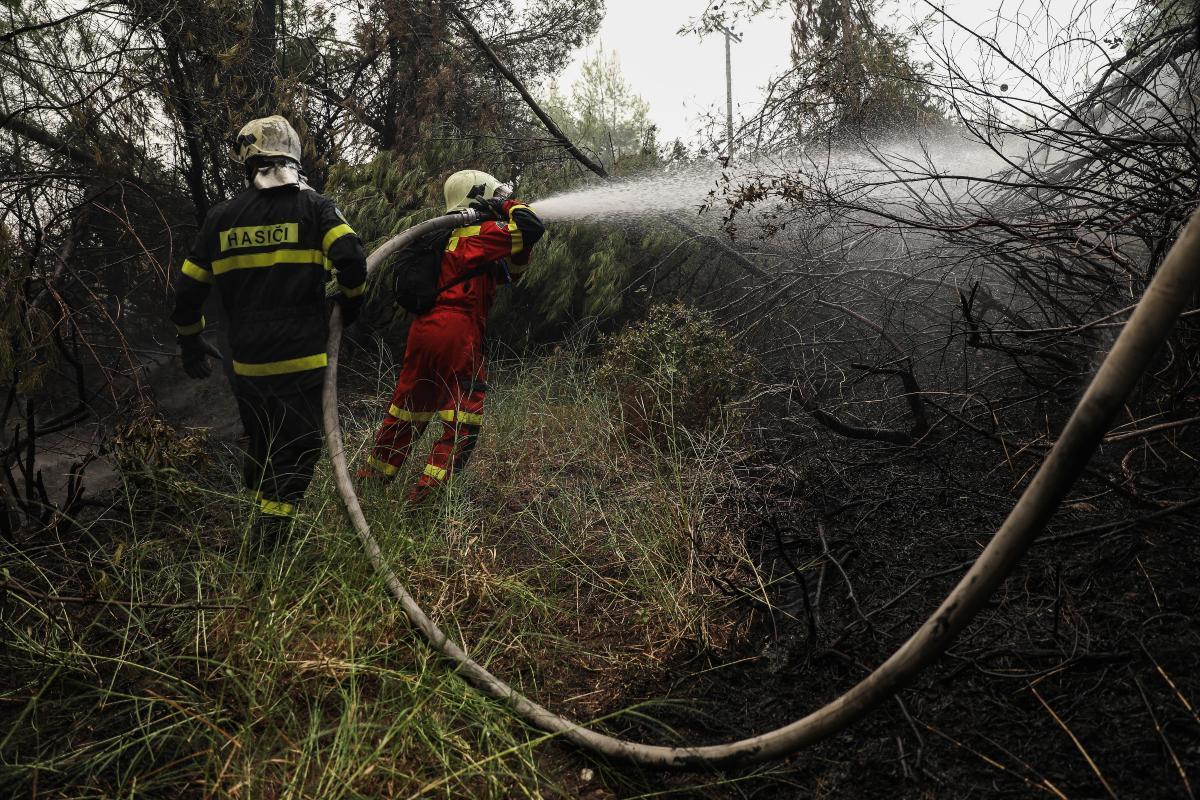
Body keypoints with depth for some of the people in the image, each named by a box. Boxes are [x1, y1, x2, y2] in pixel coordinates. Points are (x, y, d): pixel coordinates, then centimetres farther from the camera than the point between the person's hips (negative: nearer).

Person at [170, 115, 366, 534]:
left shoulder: (221, 217, 8)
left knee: (261, 445, 20)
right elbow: (351, 259, -19)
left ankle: (256, 518, 32)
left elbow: (188, 290, 11)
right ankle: (272, 526, -2)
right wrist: (349, 299, 2)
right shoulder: (314, 206, -3)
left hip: (247, 362, 4)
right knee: (299, 448, 4)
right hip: (300, 359, -4)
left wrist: (190, 343, 25)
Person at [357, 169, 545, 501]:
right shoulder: (480, 233, -4)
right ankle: (429, 487, -5)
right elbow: (532, 228, -15)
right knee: (464, 416, -1)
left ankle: (373, 474, 28)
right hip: (456, 331, -9)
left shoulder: (455, 236, 24)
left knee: (409, 408, 19)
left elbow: (512, 268, 28)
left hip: (424, 328, 9)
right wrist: (511, 206, 2)